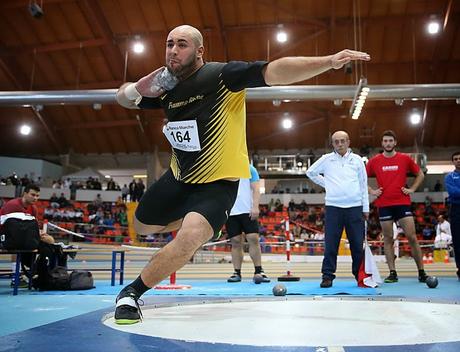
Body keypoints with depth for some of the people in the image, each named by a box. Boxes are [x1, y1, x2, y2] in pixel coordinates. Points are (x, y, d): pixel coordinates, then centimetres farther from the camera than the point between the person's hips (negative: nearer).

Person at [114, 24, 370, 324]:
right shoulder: (165, 85, -2)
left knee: (190, 237, -32)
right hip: (179, 178, 7)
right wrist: (137, 88, -12)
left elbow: (274, 71, -33)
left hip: (218, 183, -7)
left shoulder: (222, 75, -21)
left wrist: (329, 61, -45)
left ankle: (132, 292, -12)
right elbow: (123, 97, 12)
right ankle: (188, 218, 49)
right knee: (143, 226, 24)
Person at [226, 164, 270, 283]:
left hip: (248, 211, -2)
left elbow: (256, 189, 2)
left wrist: (255, 207, -10)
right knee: (236, 243, 3)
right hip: (230, 212, 2)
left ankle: (258, 271, 0)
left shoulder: (249, 169, 7)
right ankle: (237, 273, 9)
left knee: (253, 239, -8)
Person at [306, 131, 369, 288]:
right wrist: (325, 184, 9)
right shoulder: (326, 159, 5)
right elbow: (310, 172, 19)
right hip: (333, 207, 0)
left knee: (358, 244, 3)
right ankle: (327, 276, 4)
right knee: (330, 244, -2)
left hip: (355, 207, 1)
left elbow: (363, 185, 11)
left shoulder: (357, 160, 8)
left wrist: (366, 208, 8)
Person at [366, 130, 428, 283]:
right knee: (388, 239, 3)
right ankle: (392, 273, 10)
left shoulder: (405, 159, 4)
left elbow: (420, 174, 15)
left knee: (412, 237, -4)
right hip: (384, 205, 1)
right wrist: (371, 191, 2)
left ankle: (421, 272, 7)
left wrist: (412, 189, 3)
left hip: (403, 203, -1)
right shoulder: (374, 161, 4)